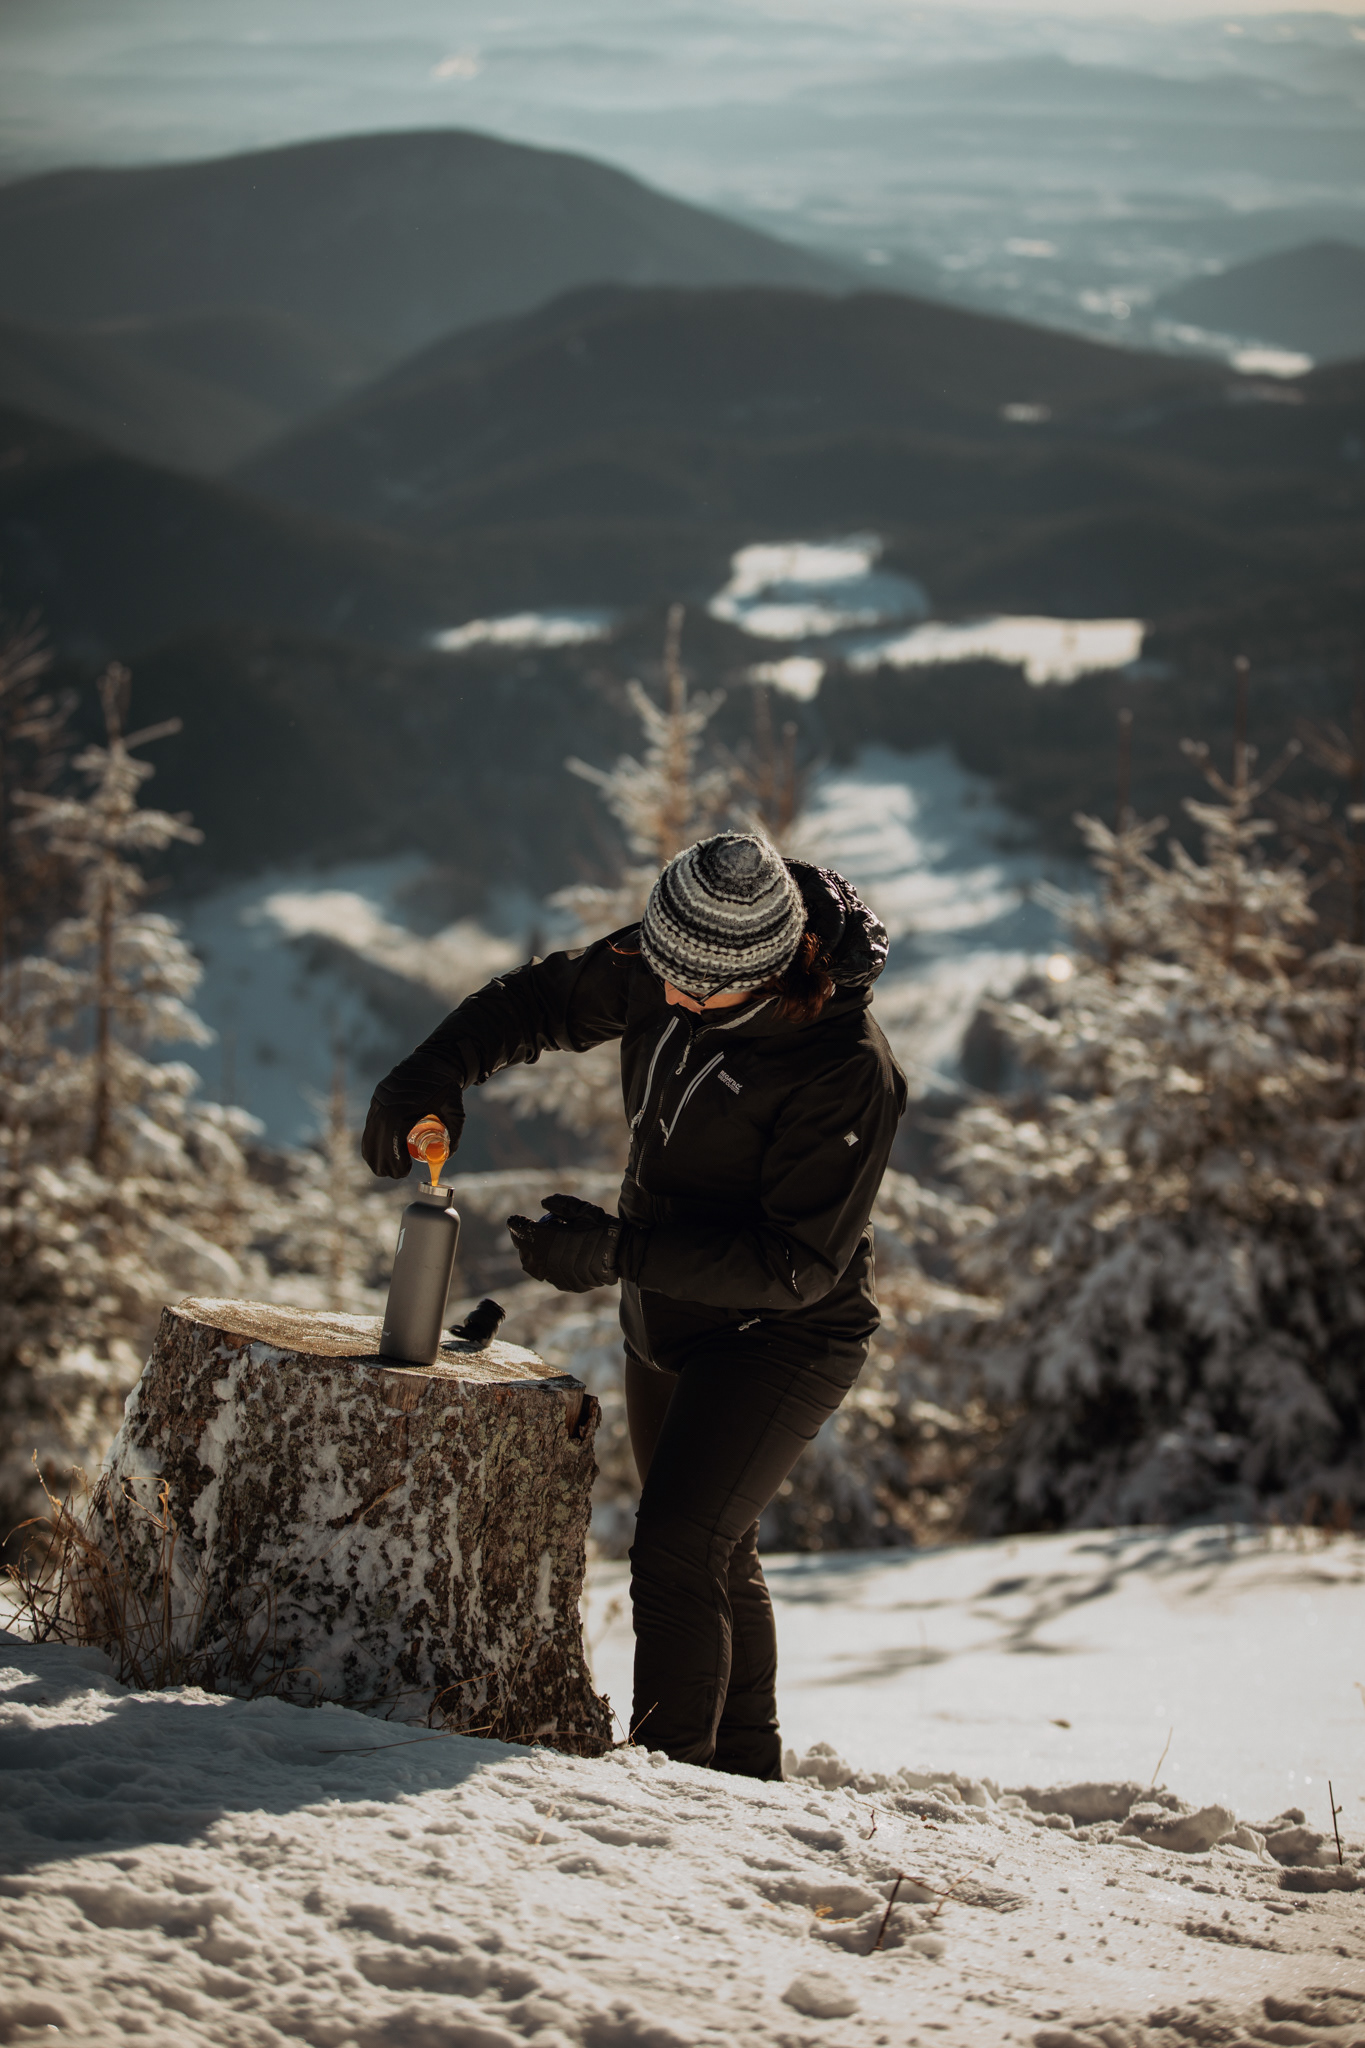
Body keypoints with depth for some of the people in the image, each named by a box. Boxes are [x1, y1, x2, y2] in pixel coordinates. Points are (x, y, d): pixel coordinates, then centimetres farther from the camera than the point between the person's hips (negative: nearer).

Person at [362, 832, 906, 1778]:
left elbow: (798, 1264, -30)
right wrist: (436, 1070, -12)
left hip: (782, 1338, -8)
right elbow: (540, 999, 6)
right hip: (668, 1327, 8)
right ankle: (749, 1771, 40)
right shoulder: (656, 967, -11)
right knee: (717, 1556, 22)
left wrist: (616, 1252, -32)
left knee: (676, 1557, -18)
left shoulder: (847, 1071, -31)